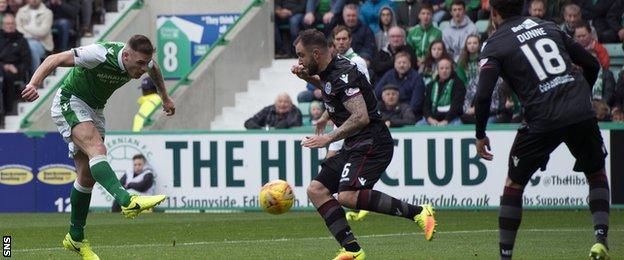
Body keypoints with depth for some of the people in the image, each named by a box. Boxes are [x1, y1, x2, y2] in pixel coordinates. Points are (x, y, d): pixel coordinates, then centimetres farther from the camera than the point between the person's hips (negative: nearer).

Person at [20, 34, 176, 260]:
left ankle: (75, 238, 18)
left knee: (87, 177, 7)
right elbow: (55, 59, -27)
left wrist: (165, 98, 31)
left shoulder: (142, 61, -9)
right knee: (97, 149, -31)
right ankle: (127, 201, -51)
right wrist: (34, 84, -42)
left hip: (94, 110, 8)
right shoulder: (101, 55, -29)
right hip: (70, 103, -8)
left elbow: (154, 70, 18)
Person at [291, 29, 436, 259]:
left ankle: (417, 212, -21)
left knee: (348, 196, -28)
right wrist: (308, 77, 23)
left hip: (371, 143, -10)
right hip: (354, 146, 10)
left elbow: (361, 117, -27)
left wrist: (329, 138, -25)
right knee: (316, 190, 3)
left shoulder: (343, 74, -18)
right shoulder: (328, 71, 12)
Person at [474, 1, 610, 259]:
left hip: (543, 120, -3)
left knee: (514, 184, 15)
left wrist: (480, 136, 7)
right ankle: (601, 237, 3)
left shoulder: (495, 45, 4)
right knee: (596, 175, 23)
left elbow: (483, 95, -6)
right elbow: (592, 64, 20)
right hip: (582, 114, 3)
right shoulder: (549, 27, 18)